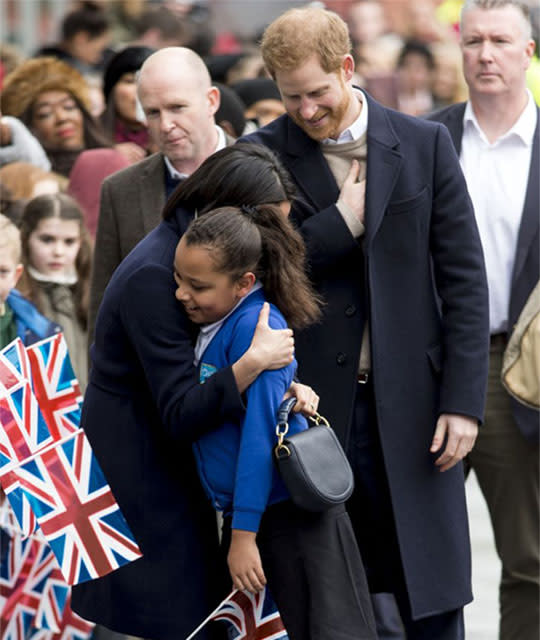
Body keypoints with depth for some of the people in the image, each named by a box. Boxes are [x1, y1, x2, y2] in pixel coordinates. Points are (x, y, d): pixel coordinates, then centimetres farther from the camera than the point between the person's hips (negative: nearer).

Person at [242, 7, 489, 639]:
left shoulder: (424, 145, 2)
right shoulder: (263, 156, 2)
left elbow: (464, 279, 2)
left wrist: (463, 399, -4)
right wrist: (340, 224, -11)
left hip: (409, 405, 0)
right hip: (310, 405, 0)